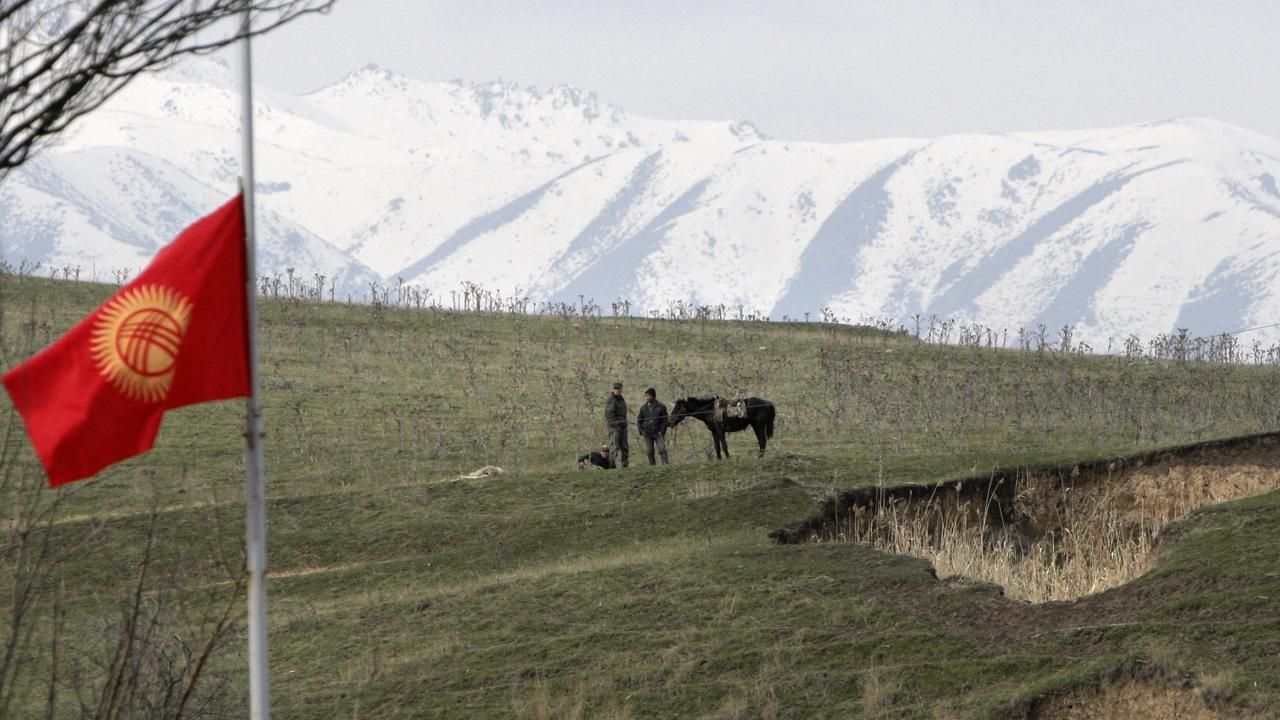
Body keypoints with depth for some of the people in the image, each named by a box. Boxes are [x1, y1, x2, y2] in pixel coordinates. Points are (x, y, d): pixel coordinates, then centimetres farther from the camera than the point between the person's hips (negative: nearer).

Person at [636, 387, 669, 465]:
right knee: (649, 452, 2)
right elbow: (639, 420, 14)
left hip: (658, 433, -3)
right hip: (647, 434, 3)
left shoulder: (661, 407, 2)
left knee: (662, 450, -12)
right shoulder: (643, 408, 9)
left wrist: (662, 432, -8)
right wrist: (641, 431, 0)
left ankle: (665, 464, -13)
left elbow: (665, 421, 3)